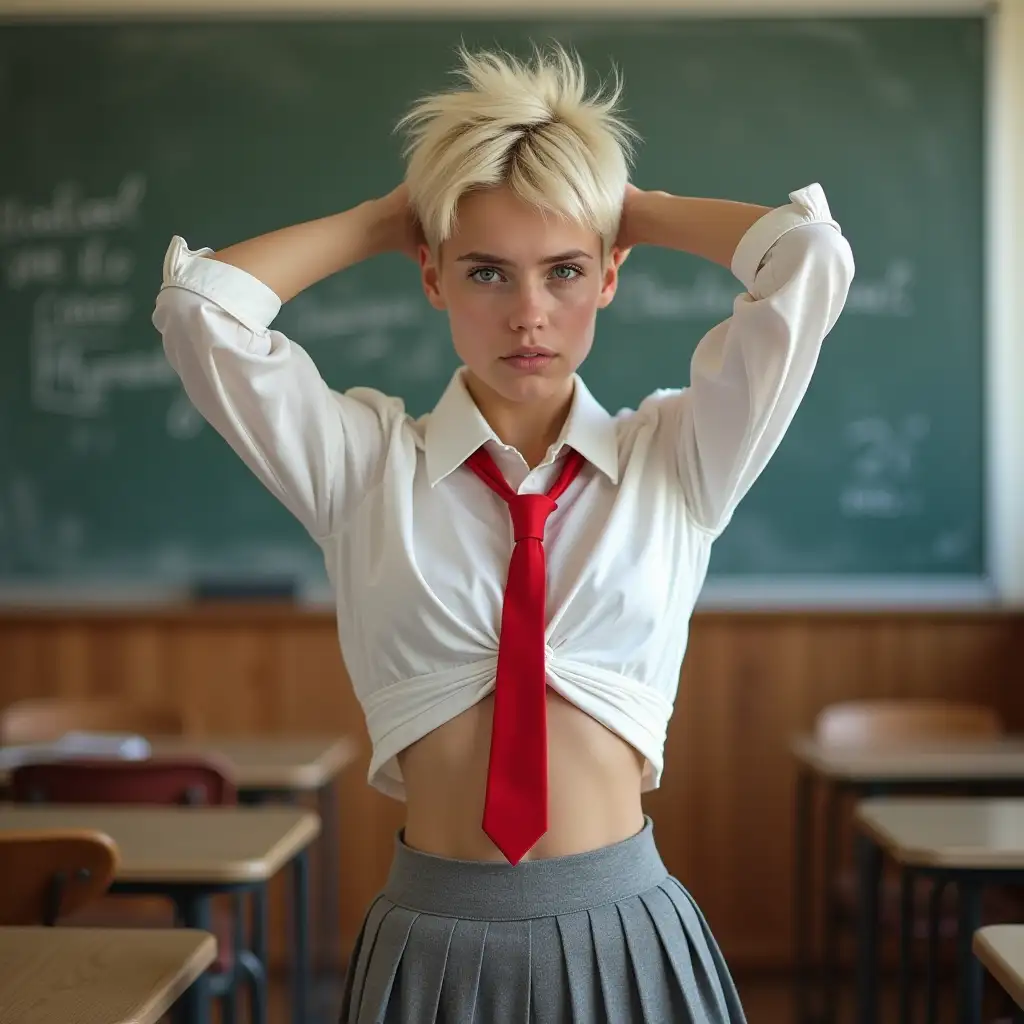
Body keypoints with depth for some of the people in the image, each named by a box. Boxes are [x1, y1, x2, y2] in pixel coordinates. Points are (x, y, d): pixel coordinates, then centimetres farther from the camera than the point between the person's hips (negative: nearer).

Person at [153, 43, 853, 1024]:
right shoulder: (363, 463, 1)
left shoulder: (675, 461, 1)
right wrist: (381, 219, 1)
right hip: (434, 940, 0)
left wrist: (634, 207, 4)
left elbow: (811, 258, -9)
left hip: (624, 937, 1)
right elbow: (199, 304, -9)